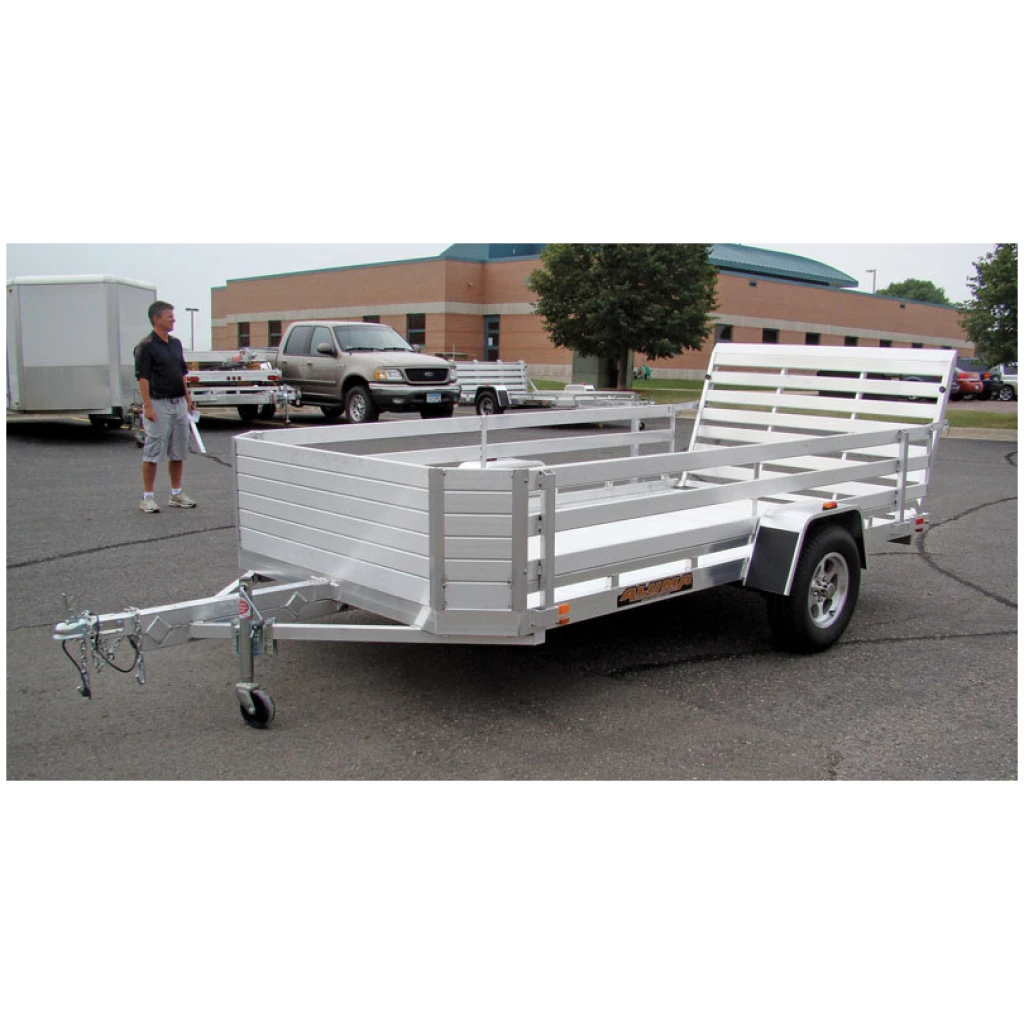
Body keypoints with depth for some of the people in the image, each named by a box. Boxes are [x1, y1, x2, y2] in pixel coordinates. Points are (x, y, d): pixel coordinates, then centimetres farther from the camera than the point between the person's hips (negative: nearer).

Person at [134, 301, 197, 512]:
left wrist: (188, 398, 14)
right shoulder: (146, 346, -10)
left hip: (179, 403, 7)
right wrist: (147, 406, -19)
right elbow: (143, 378, -14)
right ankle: (147, 497, 5)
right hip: (158, 404, -7)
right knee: (153, 452, -2)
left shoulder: (176, 344, 13)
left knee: (178, 451, 11)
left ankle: (176, 494, 20)